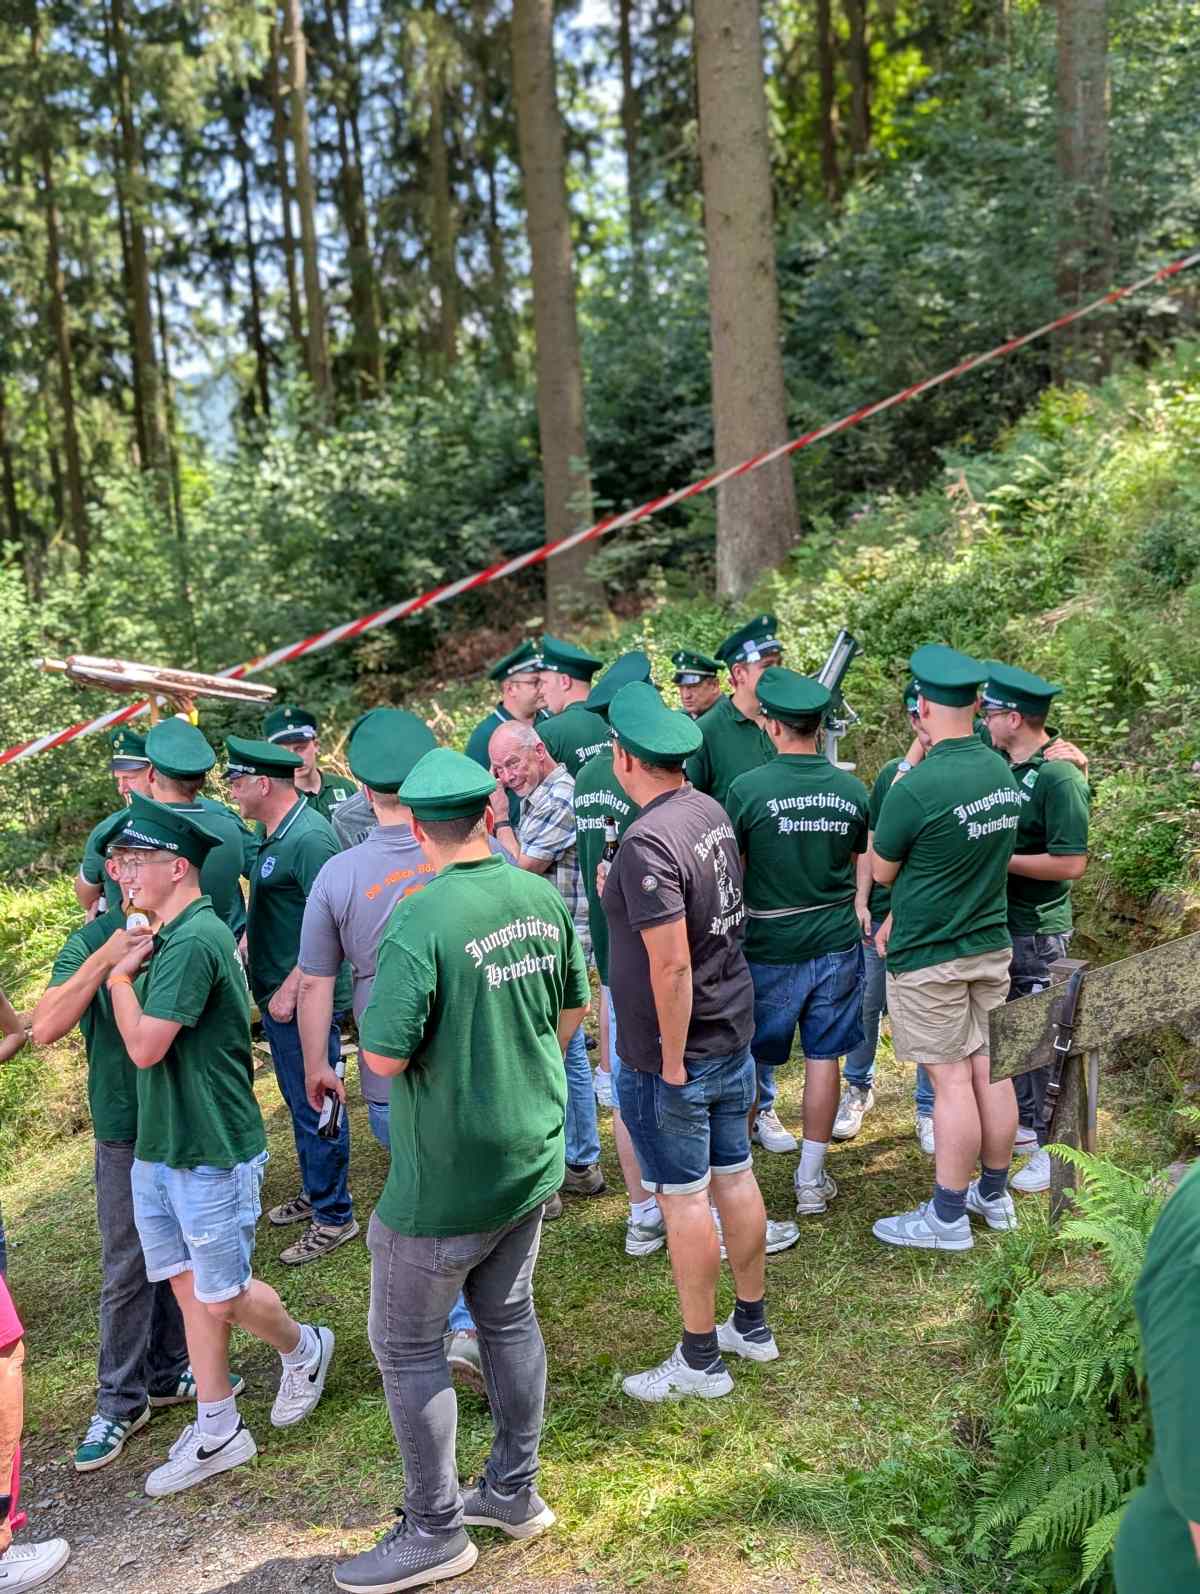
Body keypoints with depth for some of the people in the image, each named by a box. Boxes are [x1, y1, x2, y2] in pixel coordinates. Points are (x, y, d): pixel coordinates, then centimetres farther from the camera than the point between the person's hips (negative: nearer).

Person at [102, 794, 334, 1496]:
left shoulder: (194, 940, -22)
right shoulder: (171, 937, 9)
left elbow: (145, 1045, -23)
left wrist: (121, 973, -11)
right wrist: (126, 964, 2)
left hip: (212, 1154, -9)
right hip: (160, 1149, 9)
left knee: (222, 1299, 5)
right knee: (190, 1289, 14)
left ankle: (304, 1349, 33)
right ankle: (217, 1433, 26)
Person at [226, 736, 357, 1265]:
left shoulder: (309, 838, -22)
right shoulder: (273, 832, 9)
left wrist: (290, 990, -23)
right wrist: (244, 949, 12)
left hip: (304, 1000, -10)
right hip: (275, 994, 10)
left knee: (315, 1107, 3)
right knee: (300, 1102, 21)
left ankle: (333, 1216, 17)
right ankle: (314, 1192, 38)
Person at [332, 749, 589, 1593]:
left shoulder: (420, 921, -24)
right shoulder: (544, 899, -3)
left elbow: (386, 1056, -23)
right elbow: (572, 1012, 8)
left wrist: (380, 1024, -2)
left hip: (447, 1176, -7)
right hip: (534, 1153, 7)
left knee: (408, 1345, 11)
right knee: (508, 1315, 22)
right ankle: (515, 1490, 37)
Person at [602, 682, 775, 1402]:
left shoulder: (648, 842, -24)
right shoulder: (712, 811, 2)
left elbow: (671, 963, -27)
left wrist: (673, 1060, -18)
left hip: (671, 1053, -8)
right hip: (734, 1032, 8)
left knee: (685, 1198, 5)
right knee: (736, 1176, 18)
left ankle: (701, 1360, 19)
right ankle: (752, 1325, 34)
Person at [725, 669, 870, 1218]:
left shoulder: (747, 789, -14)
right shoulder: (852, 789, -3)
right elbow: (867, 866, 8)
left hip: (769, 947, -3)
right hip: (836, 944, 3)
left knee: (747, 1063, 12)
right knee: (823, 1057, 11)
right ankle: (811, 1179, 20)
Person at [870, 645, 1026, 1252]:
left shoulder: (916, 787, -22)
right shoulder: (1003, 773, 1)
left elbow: (882, 871, -7)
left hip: (929, 957, -7)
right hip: (992, 944, 7)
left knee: (951, 1079, 0)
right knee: (991, 1070, 14)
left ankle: (947, 1217, 11)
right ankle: (994, 1194, 28)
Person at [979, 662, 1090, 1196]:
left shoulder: (1060, 777, -20)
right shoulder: (1001, 761, 3)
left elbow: (1072, 862, -24)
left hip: (1037, 932, -8)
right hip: (997, 924, 8)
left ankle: (1054, 1147, 14)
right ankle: (1022, 1118, 37)